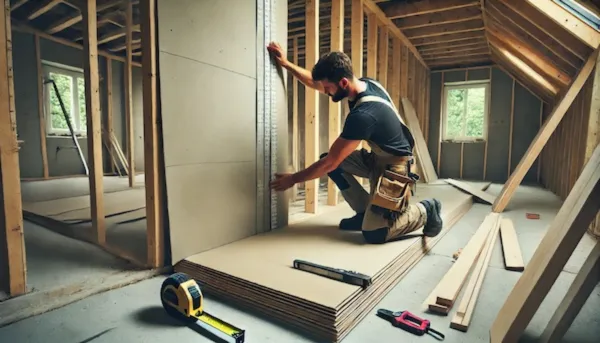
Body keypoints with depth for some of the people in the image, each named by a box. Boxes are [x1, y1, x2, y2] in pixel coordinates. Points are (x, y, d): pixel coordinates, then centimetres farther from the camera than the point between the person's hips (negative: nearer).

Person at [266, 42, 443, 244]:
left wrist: (293, 179, -13)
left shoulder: (362, 115, -33)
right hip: (378, 158, 9)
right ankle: (366, 212, 9)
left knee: (373, 234, -14)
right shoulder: (365, 84, -6)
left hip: (393, 168, -9)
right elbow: (314, 83, 9)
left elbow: (330, 163, -25)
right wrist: (285, 64, 6)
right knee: (329, 160, -3)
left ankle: (426, 211, 10)